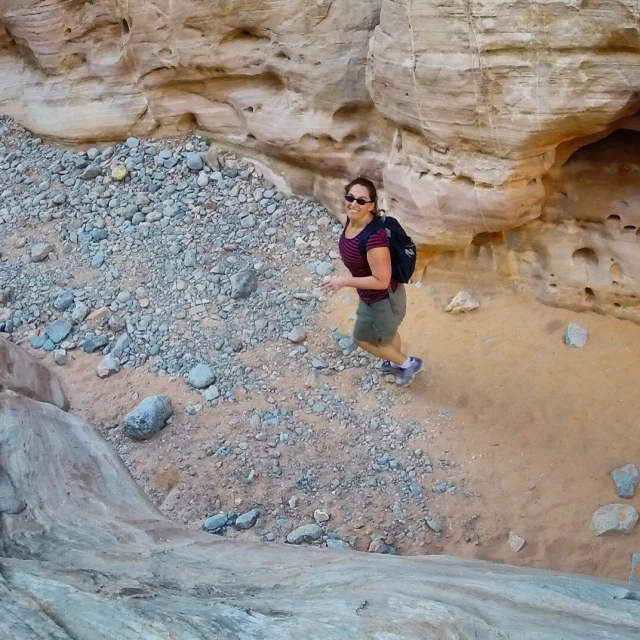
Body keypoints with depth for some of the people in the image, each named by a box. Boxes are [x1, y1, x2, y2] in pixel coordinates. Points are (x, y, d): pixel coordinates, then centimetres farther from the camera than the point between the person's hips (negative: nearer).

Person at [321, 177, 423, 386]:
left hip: (383, 299, -8)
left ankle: (409, 364, 38)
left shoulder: (374, 237, -39)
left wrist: (343, 281, -32)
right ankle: (398, 363, 63)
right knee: (386, 331, 34)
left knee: (363, 338, 18)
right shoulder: (349, 220, -13)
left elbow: (382, 281, -34)